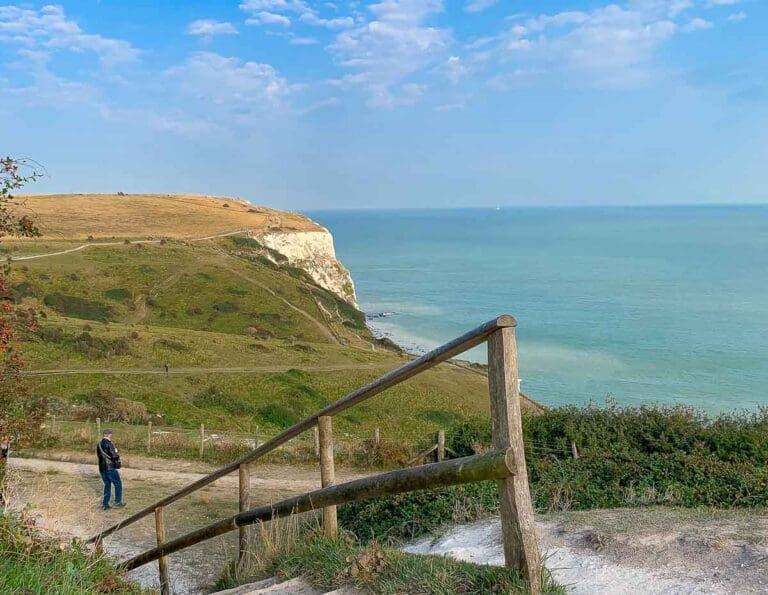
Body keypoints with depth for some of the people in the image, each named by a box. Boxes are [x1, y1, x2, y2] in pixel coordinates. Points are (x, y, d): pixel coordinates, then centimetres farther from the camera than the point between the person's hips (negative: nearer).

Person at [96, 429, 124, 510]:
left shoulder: (99, 444, 8)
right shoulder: (109, 444, -18)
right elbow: (114, 456, -21)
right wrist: (117, 453, 0)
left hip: (102, 468, 8)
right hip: (110, 468, -8)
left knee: (107, 485, 16)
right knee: (118, 484, 6)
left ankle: (105, 504, 15)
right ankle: (118, 502, 8)